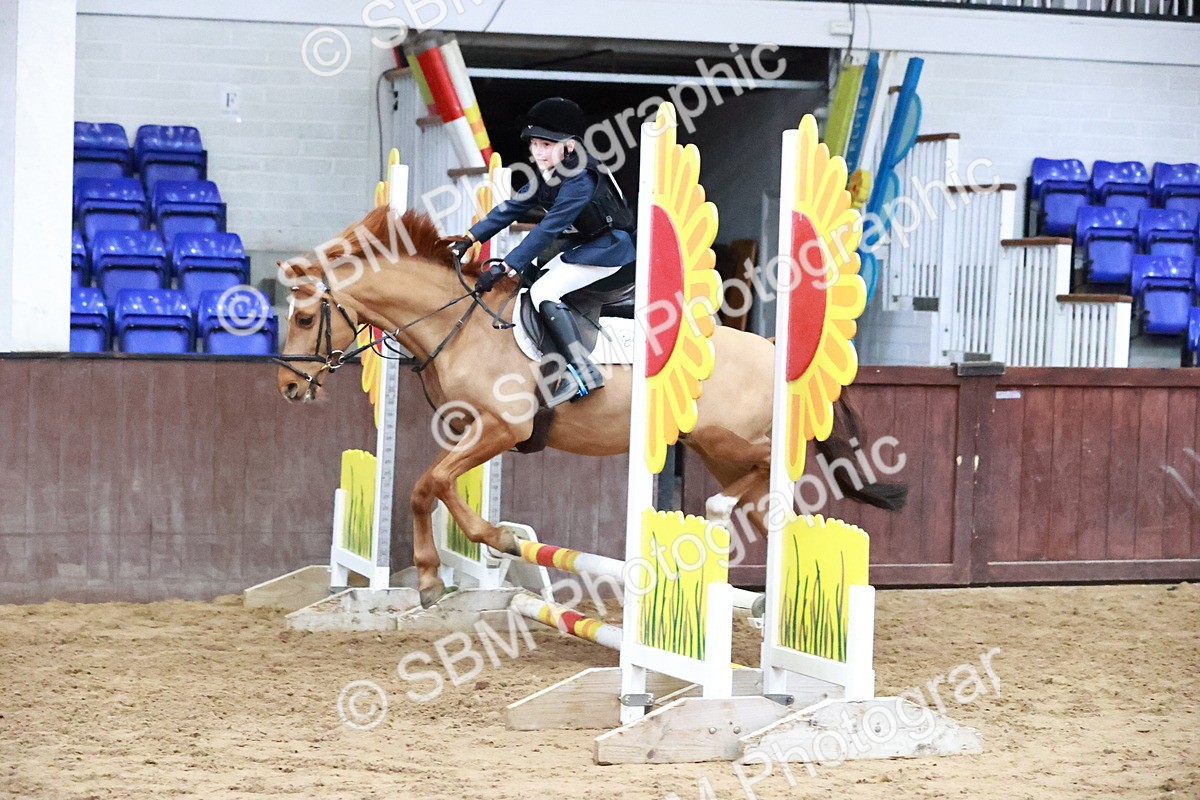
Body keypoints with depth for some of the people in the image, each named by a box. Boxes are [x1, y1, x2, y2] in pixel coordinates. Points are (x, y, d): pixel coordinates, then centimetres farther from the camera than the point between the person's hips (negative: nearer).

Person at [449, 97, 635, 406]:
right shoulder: (547, 177, 3)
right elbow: (512, 208, 6)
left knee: (543, 291, -20)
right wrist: (471, 238, -3)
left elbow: (548, 230, -29)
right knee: (534, 283, 9)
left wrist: (504, 268, -31)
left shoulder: (580, 179, -25)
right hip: (581, 247, 10)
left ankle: (581, 371, -28)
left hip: (610, 248, -10)